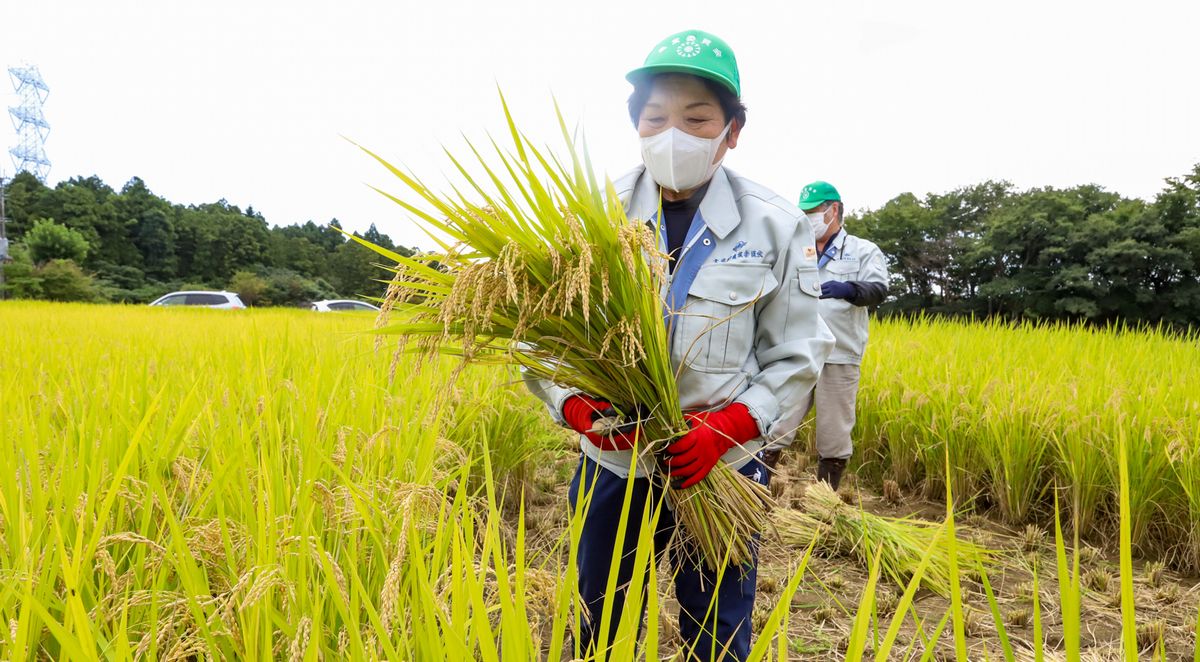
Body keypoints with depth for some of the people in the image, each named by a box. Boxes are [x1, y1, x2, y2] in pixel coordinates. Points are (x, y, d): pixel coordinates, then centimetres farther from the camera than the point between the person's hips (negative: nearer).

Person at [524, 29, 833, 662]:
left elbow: (796, 357, -3)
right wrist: (577, 408, -23)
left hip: (721, 472, 0)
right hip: (612, 468, 1)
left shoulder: (777, 227, -9)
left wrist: (729, 427, -18)